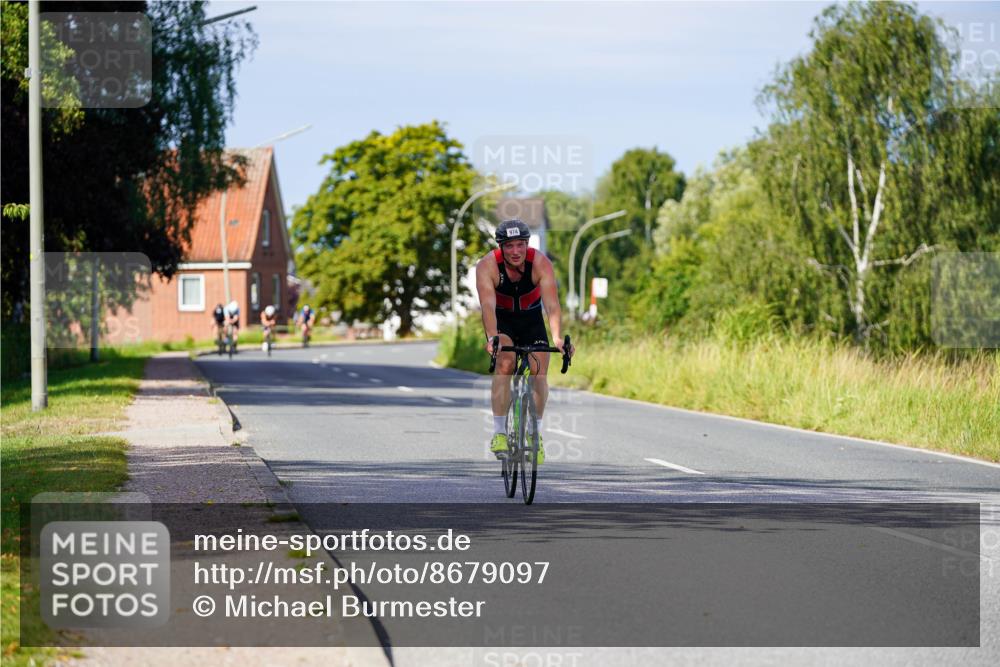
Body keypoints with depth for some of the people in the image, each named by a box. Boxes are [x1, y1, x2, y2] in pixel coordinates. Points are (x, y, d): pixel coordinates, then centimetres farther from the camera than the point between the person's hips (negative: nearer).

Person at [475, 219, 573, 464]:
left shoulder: (541, 264, -27)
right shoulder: (487, 266, -28)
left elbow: (552, 305, -35)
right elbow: (488, 305, -39)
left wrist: (557, 338, -51)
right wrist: (492, 338, -56)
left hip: (531, 318, 1)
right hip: (501, 319, -1)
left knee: (539, 373, -13)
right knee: (504, 363, -26)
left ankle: (536, 433, 7)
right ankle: (499, 432, -21)